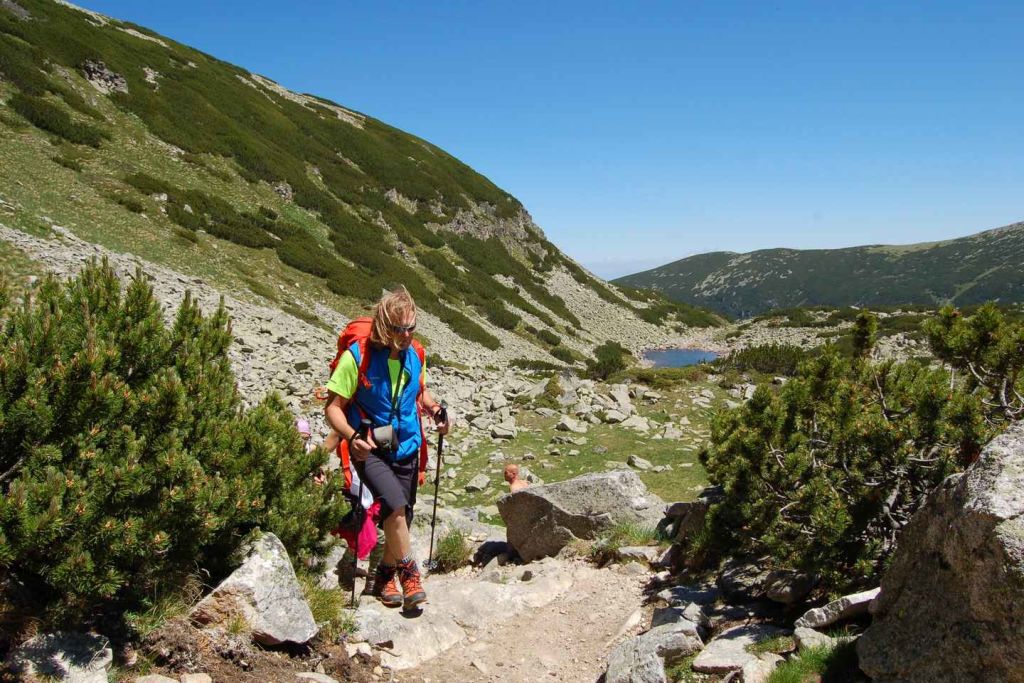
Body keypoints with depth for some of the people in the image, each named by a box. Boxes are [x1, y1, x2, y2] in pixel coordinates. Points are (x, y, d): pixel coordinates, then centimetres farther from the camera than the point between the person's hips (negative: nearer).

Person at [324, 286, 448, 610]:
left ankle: (385, 574, 35)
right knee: (396, 505, -24)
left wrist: (435, 411, -3)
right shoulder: (357, 356, -18)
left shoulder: (415, 355, -3)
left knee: (402, 516, 12)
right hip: (370, 449, -5)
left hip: (406, 448, 5)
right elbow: (333, 407, -15)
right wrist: (352, 436, -33)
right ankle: (408, 571, -2)